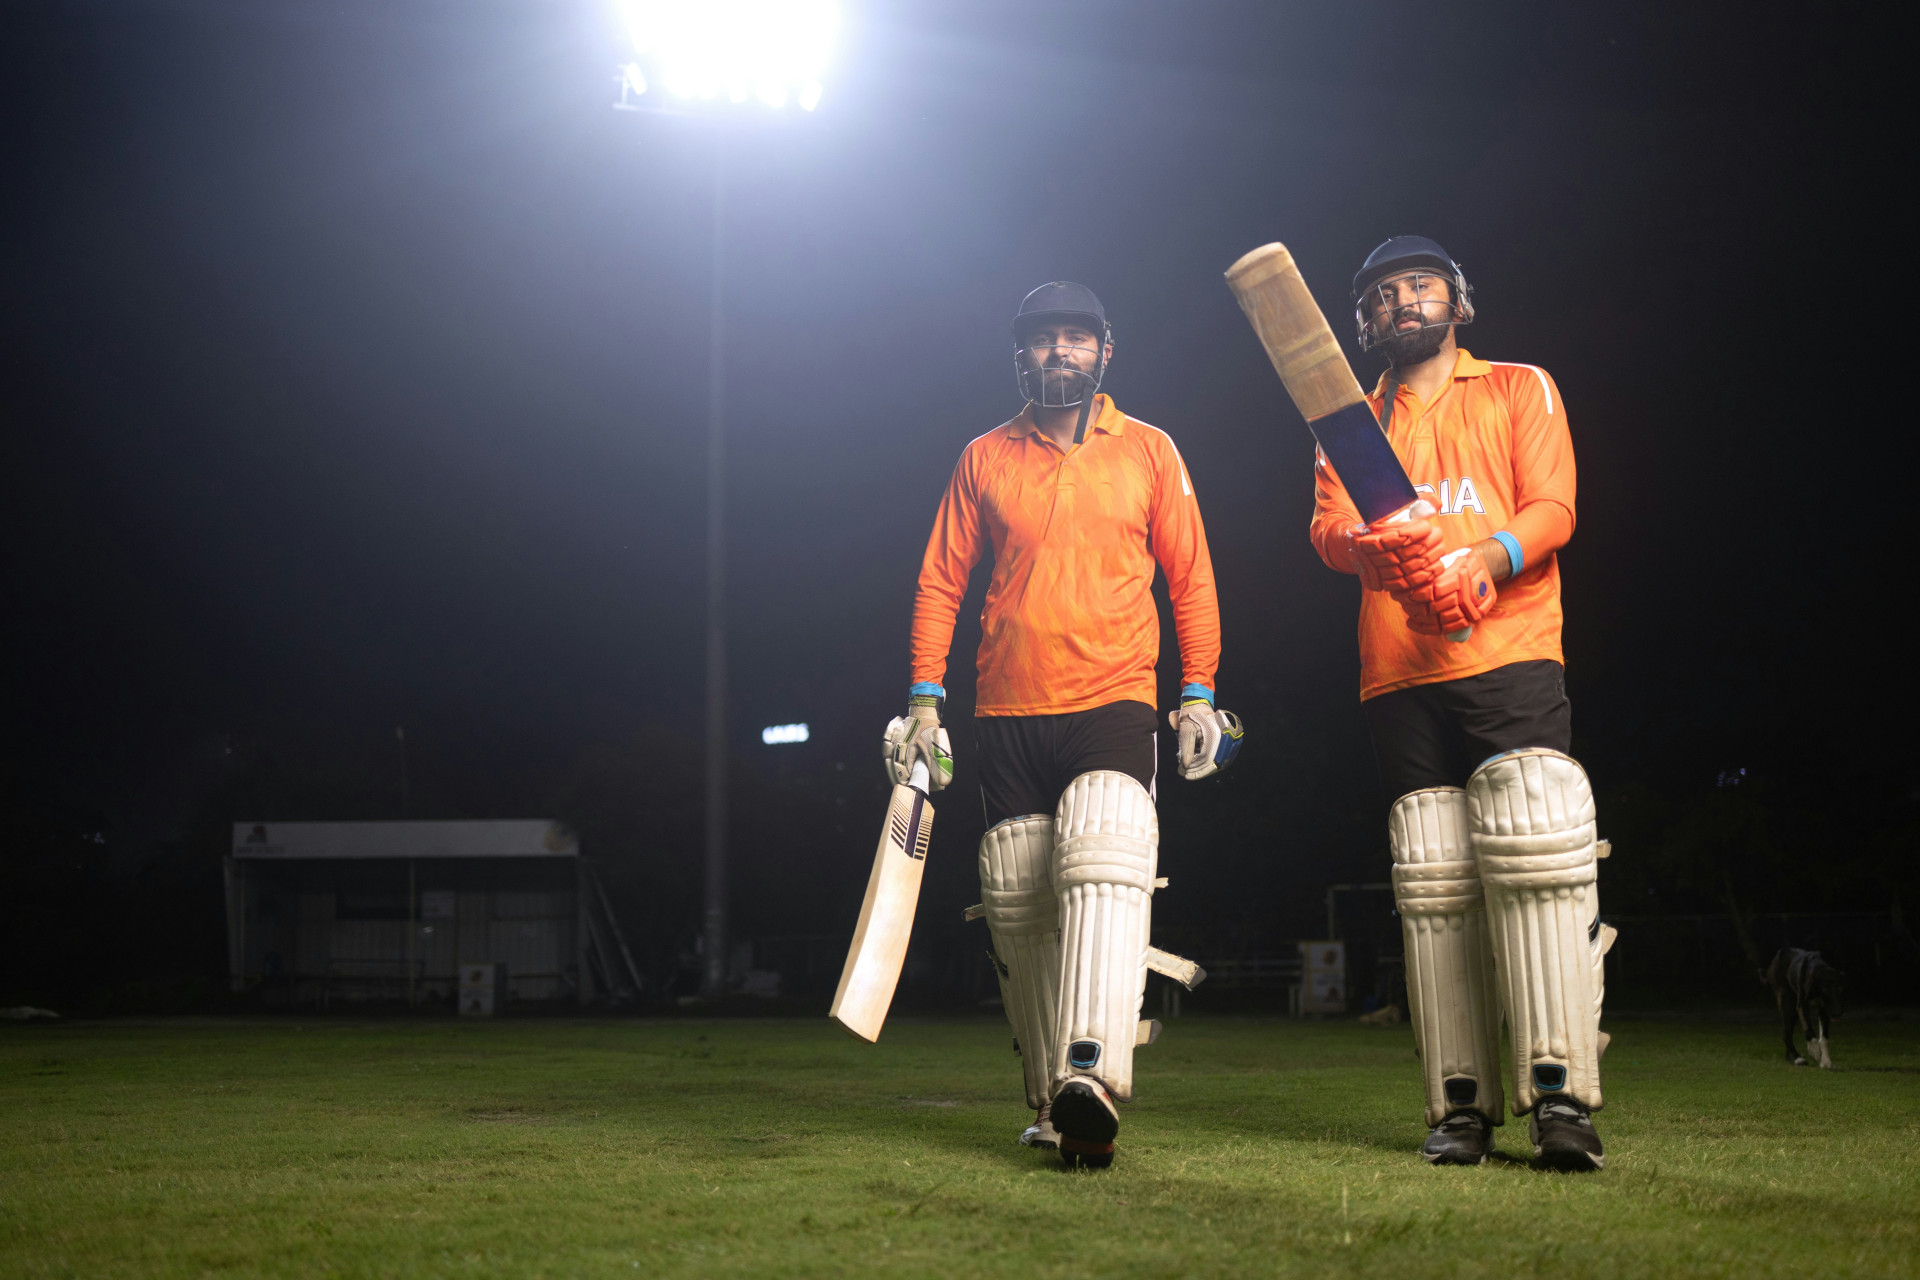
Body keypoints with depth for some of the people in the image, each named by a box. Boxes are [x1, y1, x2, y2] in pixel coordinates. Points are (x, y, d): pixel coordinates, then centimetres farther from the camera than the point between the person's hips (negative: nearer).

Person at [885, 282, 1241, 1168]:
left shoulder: (1149, 451, 10)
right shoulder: (984, 459, 12)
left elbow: (1191, 579, 12)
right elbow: (940, 582, 12)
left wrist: (1198, 693, 4)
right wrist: (925, 699, 4)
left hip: (1114, 701, -2)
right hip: (1007, 712, 2)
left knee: (1105, 863, -25)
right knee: (1018, 909, 1)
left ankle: (1093, 1078, -37)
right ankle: (1050, 1103, 9)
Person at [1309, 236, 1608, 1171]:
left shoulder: (1521, 390, 15)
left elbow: (1553, 507, 1)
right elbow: (1327, 530, 4)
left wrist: (1488, 557, -20)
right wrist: (1384, 552, -20)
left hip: (1510, 657, -3)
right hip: (1399, 677, 3)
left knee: (1535, 858, -18)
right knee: (1433, 885, 0)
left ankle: (1560, 1095, -18)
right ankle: (1461, 1105, 2)